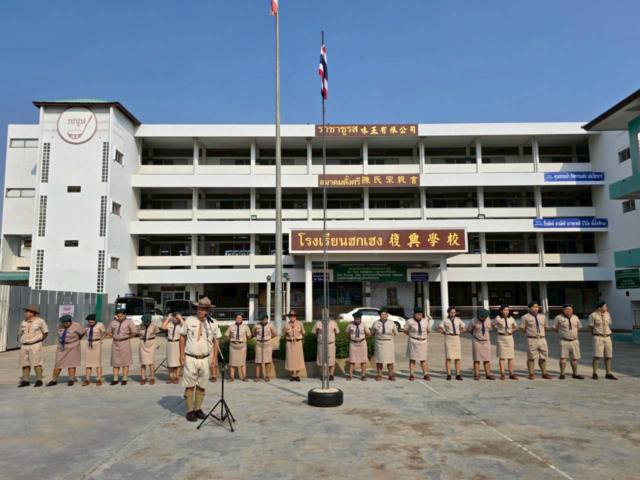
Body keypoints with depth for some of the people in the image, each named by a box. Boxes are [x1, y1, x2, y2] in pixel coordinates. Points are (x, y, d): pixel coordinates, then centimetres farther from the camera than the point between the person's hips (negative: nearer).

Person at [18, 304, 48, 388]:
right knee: (25, 364, 4)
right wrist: (22, 342, 11)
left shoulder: (40, 321, -5)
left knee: (36, 363, -8)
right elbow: (21, 333, 23)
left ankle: (39, 380, -4)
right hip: (24, 346, 5)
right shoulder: (23, 322, 9)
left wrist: (39, 341, 3)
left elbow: (46, 332, 4)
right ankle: (25, 381, 11)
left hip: (35, 345, -5)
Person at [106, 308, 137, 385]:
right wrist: (114, 337, 6)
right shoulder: (113, 322, 7)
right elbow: (108, 331, 17)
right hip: (115, 343, 4)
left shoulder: (128, 322, -5)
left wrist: (128, 337, -1)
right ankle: (115, 379, 12)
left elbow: (134, 332, -10)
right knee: (115, 362, 6)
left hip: (125, 343, -4)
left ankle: (124, 379, 4)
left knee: (125, 362, -1)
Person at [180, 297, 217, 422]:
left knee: (201, 386, 10)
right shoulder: (189, 320, -3)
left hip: (205, 359, 2)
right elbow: (182, 336, 3)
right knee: (190, 386, 4)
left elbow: (215, 341, 10)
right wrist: (181, 354, -3)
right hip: (190, 359, -2)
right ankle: (190, 411, 16)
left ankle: (198, 409, 24)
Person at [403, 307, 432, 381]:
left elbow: (428, 330, 17)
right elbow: (404, 330, 3)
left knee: (423, 359, 8)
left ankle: (426, 374, 14)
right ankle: (411, 375, 7)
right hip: (413, 342, -3)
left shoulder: (425, 321, 2)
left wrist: (424, 336, 11)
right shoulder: (410, 321, -9)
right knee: (412, 358, 2)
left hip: (423, 342, 3)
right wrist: (411, 335, 6)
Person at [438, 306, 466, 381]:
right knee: (448, 357, -3)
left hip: (456, 338, 3)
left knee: (457, 357, 1)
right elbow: (439, 328, 5)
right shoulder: (445, 320, -1)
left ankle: (458, 375, 6)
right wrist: (445, 333, 0)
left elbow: (464, 329, 16)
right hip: (448, 338, -3)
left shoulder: (458, 320, 6)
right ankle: (448, 374, 0)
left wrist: (458, 332, 8)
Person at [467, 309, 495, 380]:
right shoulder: (473, 321, -12)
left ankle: (488, 374, 8)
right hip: (477, 342, -3)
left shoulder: (488, 320, -2)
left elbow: (489, 329, 14)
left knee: (487, 358, 3)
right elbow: (469, 330, 2)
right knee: (477, 359, -1)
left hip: (486, 342, 3)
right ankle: (476, 375, 4)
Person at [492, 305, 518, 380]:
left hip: (509, 337, 3)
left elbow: (516, 327, 17)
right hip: (501, 338, -3)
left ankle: (511, 374, 10)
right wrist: (498, 330, 2)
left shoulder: (511, 319, 2)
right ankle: (502, 374, 2)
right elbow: (492, 325, 7)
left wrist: (511, 331, 4)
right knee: (502, 357, -1)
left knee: (511, 357, 4)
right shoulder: (498, 318, -8)